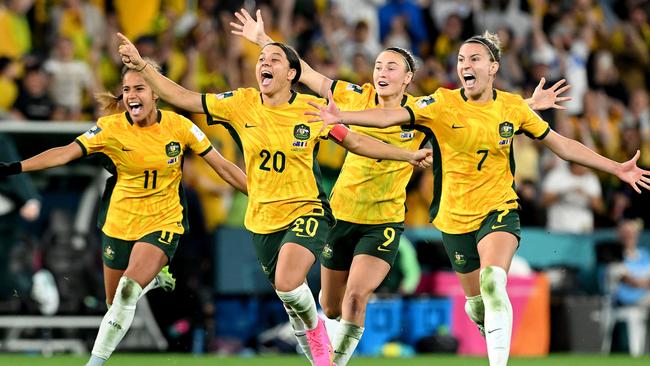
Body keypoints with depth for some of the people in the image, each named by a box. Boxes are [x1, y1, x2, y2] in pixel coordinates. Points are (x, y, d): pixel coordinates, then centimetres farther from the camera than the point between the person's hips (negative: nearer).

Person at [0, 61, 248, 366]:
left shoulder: (179, 126, -10)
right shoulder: (112, 128, -11)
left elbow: (222, 166, -2)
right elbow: (65, 153, -18)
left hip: (163, 223, -2)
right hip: (120, 223, 2)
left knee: (128, 291, -24)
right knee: (115, 302, 12)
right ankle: (155, 277, 44)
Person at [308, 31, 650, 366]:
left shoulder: (514, 107, -4)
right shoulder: (442, 103, -9)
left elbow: (561, 144, 5)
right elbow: (392, 116, -22)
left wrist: (616, 168, 2)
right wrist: (341, 116, -38)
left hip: (499, 210, -1)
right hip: (455, 217, 1)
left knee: (492, 283, -27)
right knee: (476, 303, 10)